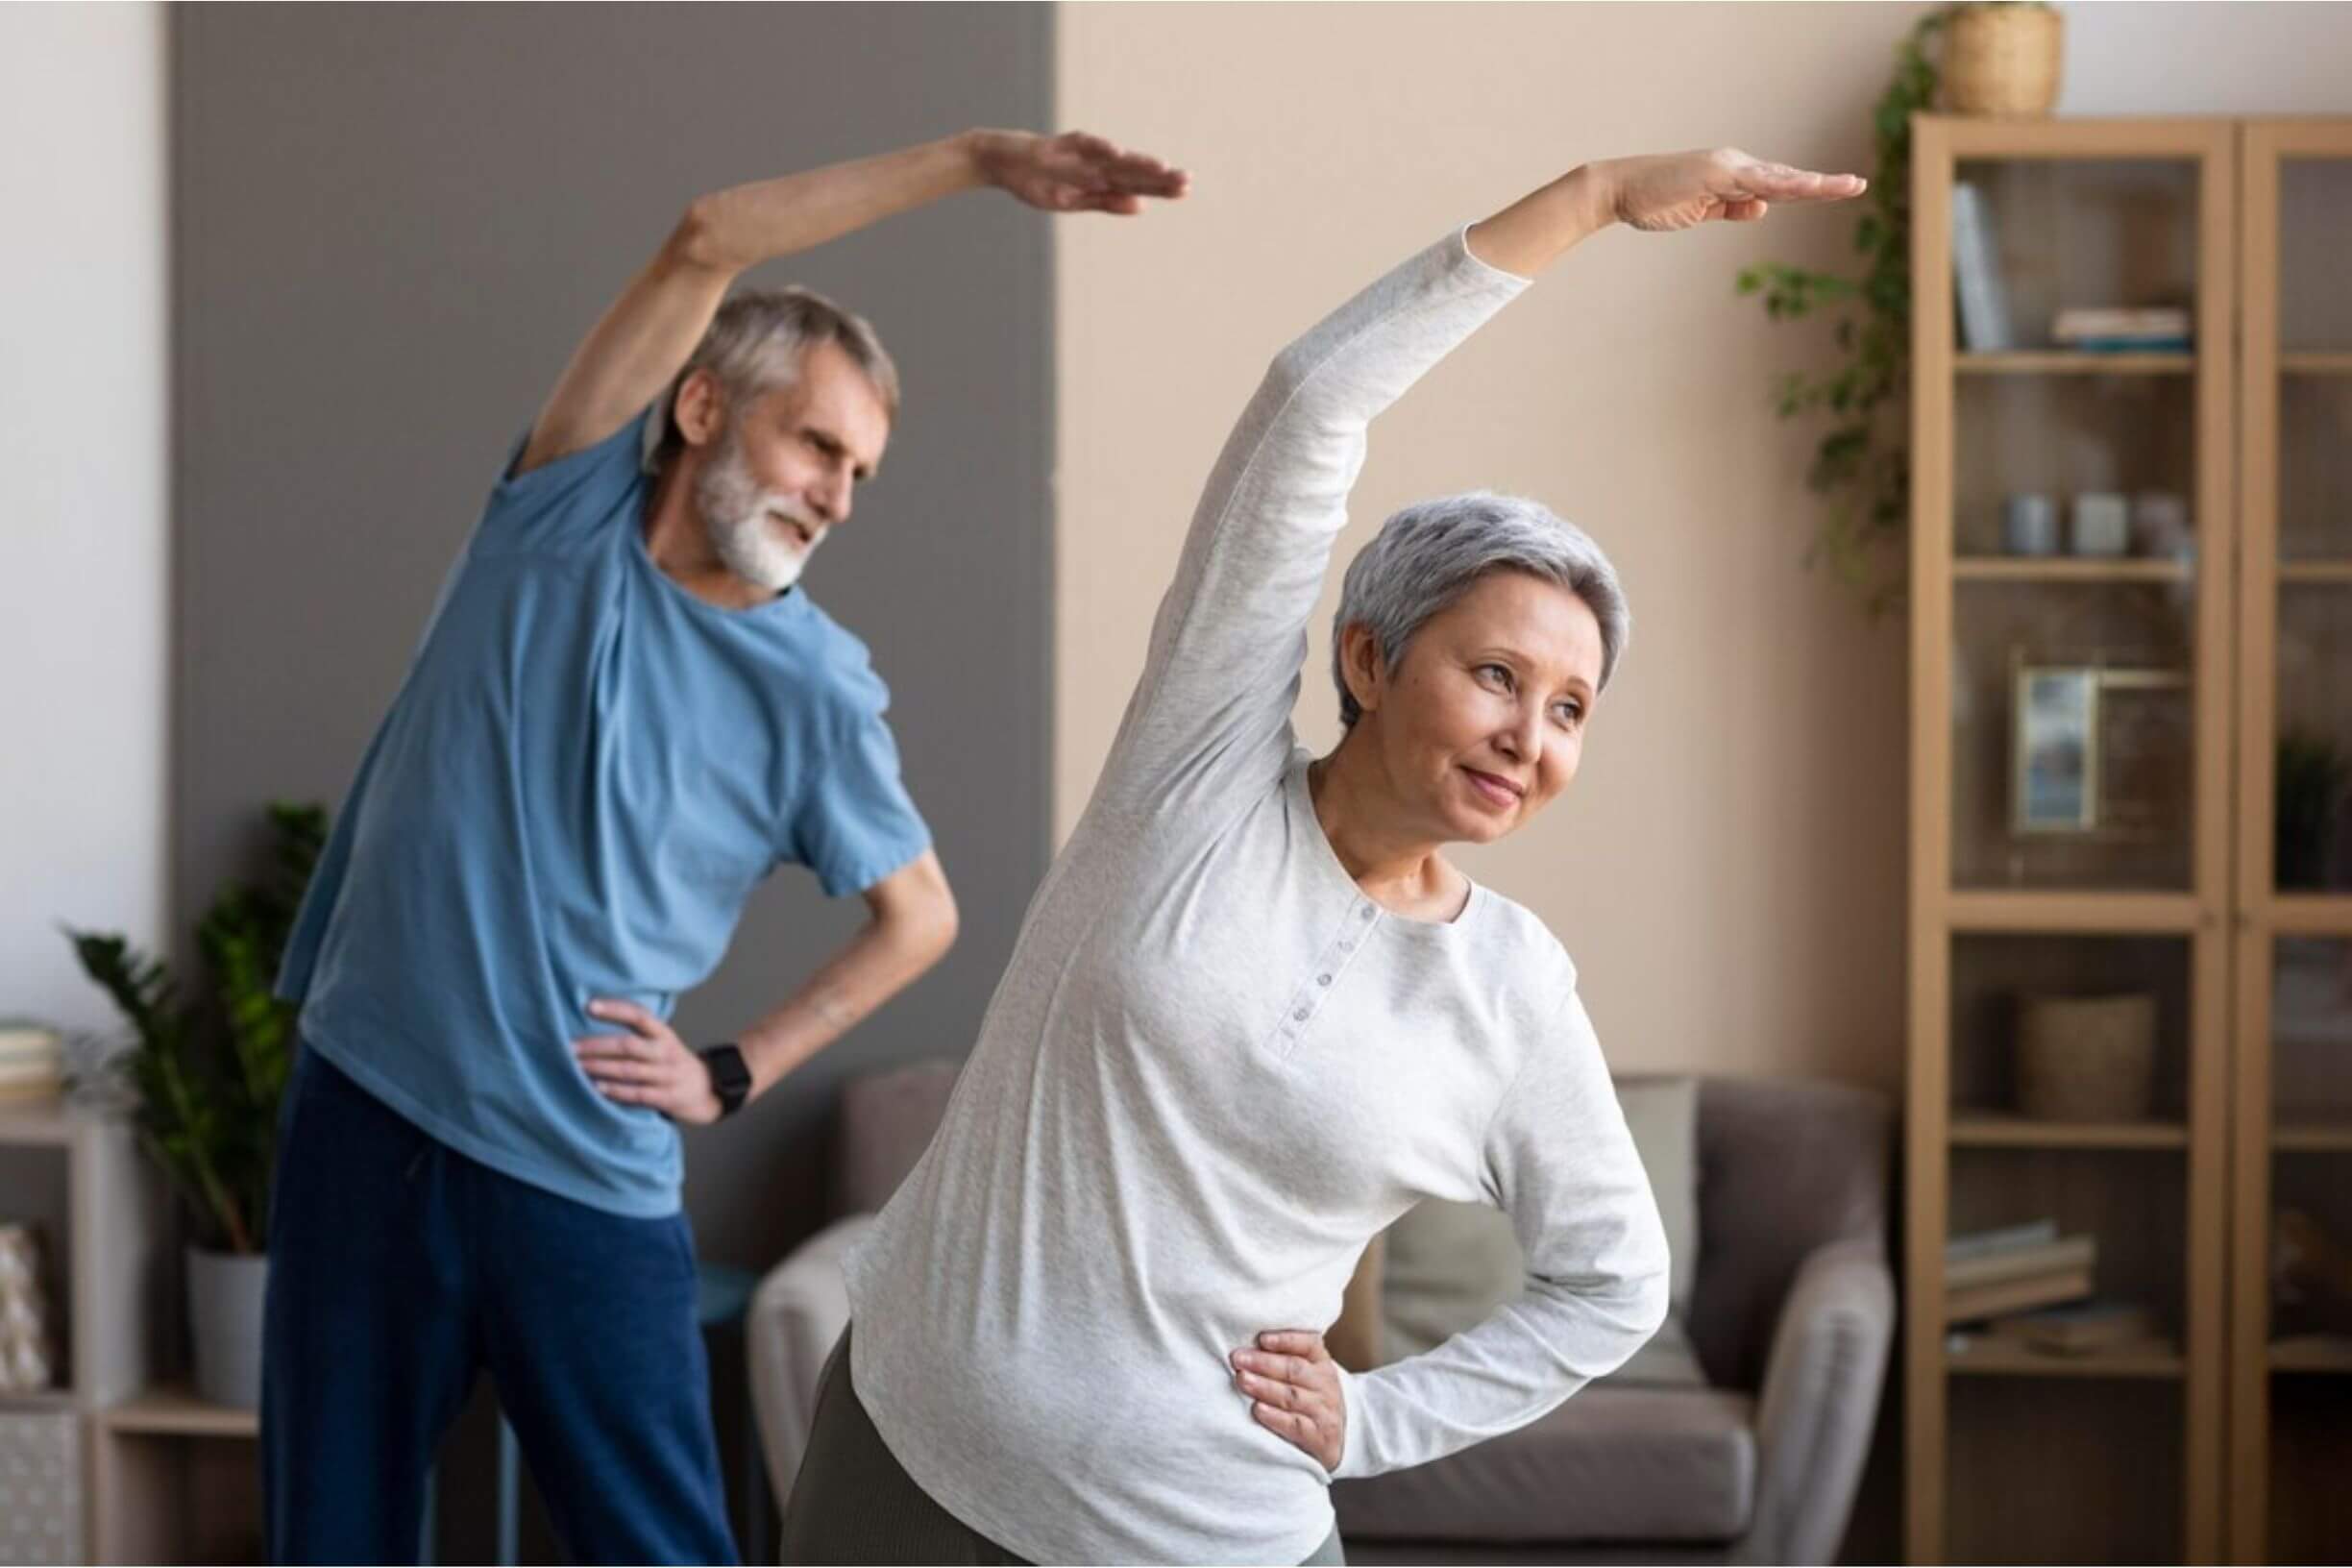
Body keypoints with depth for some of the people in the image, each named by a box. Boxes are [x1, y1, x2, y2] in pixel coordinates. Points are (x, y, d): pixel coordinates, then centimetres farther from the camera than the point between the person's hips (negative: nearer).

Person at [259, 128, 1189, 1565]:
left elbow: (921, 919, 10)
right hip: (365, 1119, 2)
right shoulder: (563, 511, -1)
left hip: (587, 1179, -1)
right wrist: (979, 158, -14)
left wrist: (732, 1078, 0)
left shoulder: (820, 689, -3)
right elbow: (706, 244, -10)